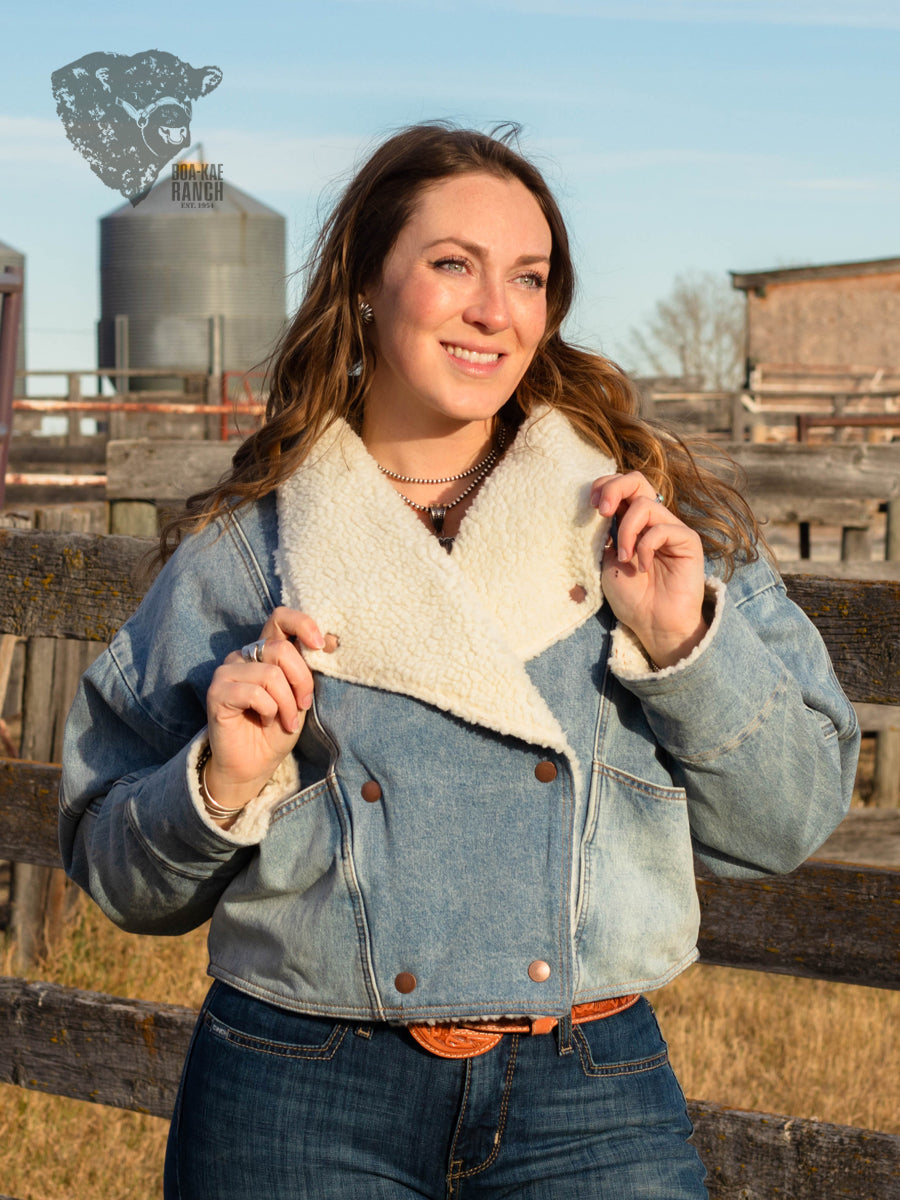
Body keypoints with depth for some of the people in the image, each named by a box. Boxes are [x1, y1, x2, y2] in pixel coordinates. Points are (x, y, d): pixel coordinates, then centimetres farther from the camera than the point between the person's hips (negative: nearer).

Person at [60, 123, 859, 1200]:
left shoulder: (640, 516, 5)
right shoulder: (241, 552, 4)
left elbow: (787, 824, 4)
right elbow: (119, 874, 7)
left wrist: (688, 643, -10)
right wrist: (220, 785, -12)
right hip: (297, 1107, 0)